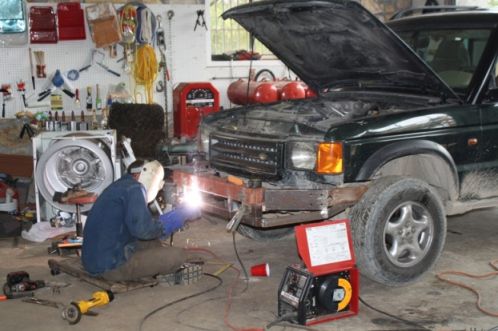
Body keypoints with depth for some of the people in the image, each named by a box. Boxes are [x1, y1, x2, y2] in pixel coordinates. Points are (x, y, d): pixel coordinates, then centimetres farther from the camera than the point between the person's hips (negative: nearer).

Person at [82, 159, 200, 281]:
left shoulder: (121, 186, 19)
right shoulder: (133, 187, -11)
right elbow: (143, 229, -23)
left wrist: (183, 214, 15)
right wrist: (182, 213, -9)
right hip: (111, 266, -10)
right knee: (178, 255, -11)